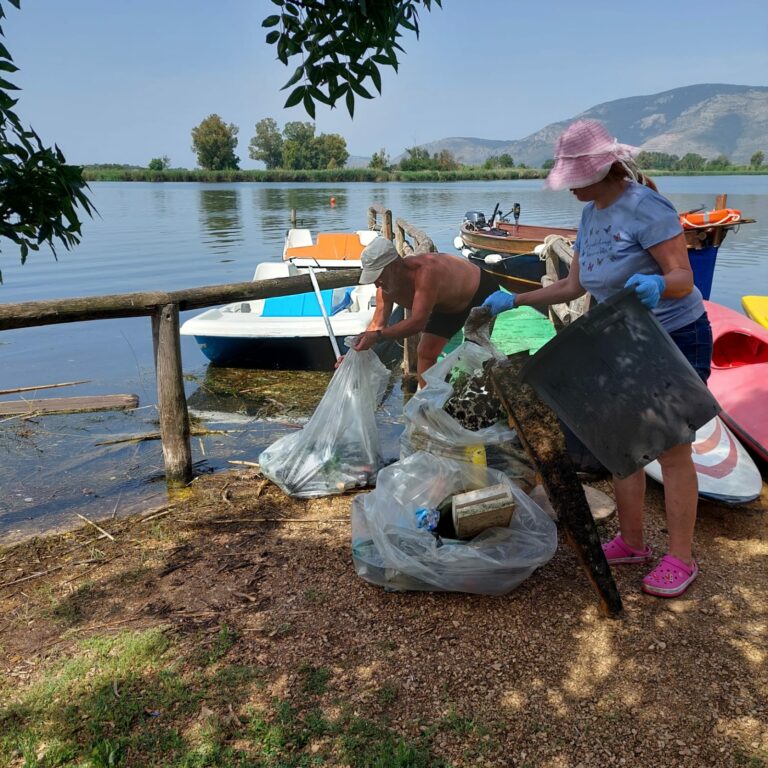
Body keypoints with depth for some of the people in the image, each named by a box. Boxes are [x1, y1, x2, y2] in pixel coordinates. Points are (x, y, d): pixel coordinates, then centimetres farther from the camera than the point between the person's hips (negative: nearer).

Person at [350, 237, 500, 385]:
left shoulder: (425, 271, -44)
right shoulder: (386, 286, -21)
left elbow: (418, 321, -48)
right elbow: (378, 324, -13)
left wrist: (377, 336, -53)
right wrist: (358, 352, -25)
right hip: (447, 304, 7)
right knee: (425, 353, 1)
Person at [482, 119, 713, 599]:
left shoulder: (644, 207, -20)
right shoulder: (591, 216, 5)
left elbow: (684, 278, -23)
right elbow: (573, 286, 10)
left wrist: (656, 285, -46)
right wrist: (513, 301, 6)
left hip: (677, 341, -8)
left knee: (672, 451, -1)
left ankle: (681, 559, 14)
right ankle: (632, 542, 26)